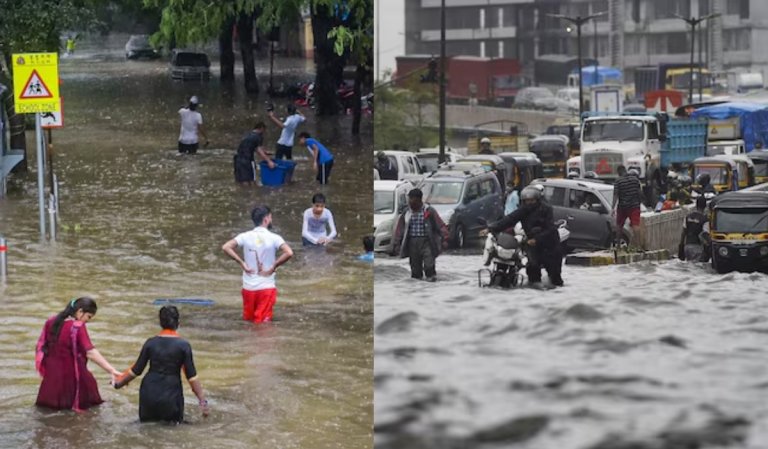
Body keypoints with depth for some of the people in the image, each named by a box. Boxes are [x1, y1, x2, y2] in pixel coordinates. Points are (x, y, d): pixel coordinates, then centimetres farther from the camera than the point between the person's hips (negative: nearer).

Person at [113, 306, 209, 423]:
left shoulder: (150, 343, -1)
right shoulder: (183, 345, -7)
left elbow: (136, 370, 4)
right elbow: (191, 376, -9)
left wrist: (119, 382, 20)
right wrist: (202, 400, -5)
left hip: (149, 392, 2)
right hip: (171, 394, -2)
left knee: (146, 420, 22)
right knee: (175, 422, 16)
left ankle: (152, 417, -7)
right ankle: (169, 419, -12)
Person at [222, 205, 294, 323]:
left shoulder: (245, 236, -2)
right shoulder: (274, 238, -9)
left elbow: (226, 247, -10)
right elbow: (289, 253, -23)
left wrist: (242, 263, -4)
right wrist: (274, 266, -10)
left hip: (248, 287, 2)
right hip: (267, 287, -2)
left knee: (248, 321, 16)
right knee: (263, 323, 3)